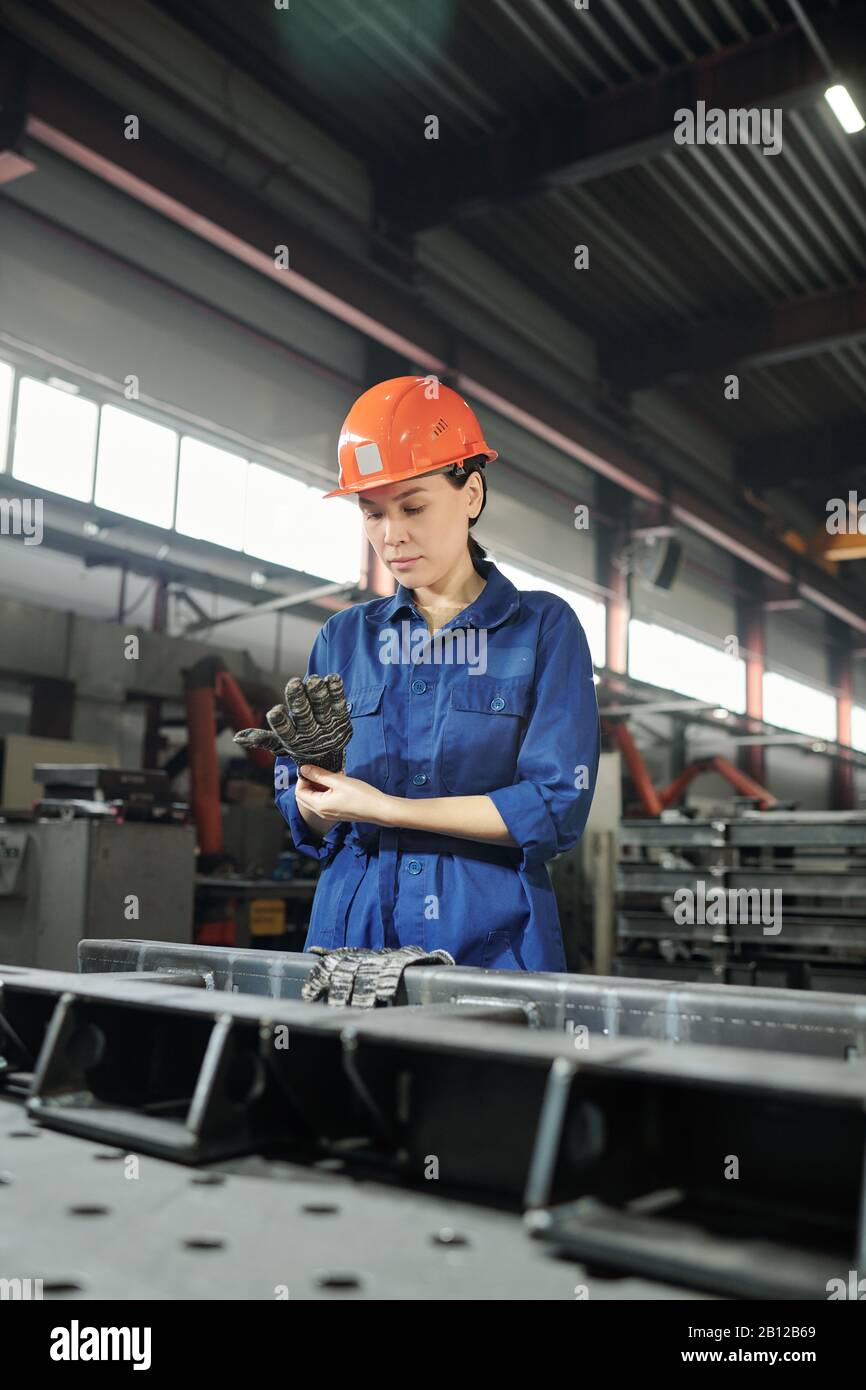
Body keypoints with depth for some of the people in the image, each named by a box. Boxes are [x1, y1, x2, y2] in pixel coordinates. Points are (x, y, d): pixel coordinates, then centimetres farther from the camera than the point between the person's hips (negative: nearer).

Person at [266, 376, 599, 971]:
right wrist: (316, 787, -12)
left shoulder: (544, 627, 1)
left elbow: (557, 806, -8)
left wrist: (384, 807, -12)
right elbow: (304, 818, 10)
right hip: (352, 932, 2)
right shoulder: (345, 637, 11)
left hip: (491, 938, -2)